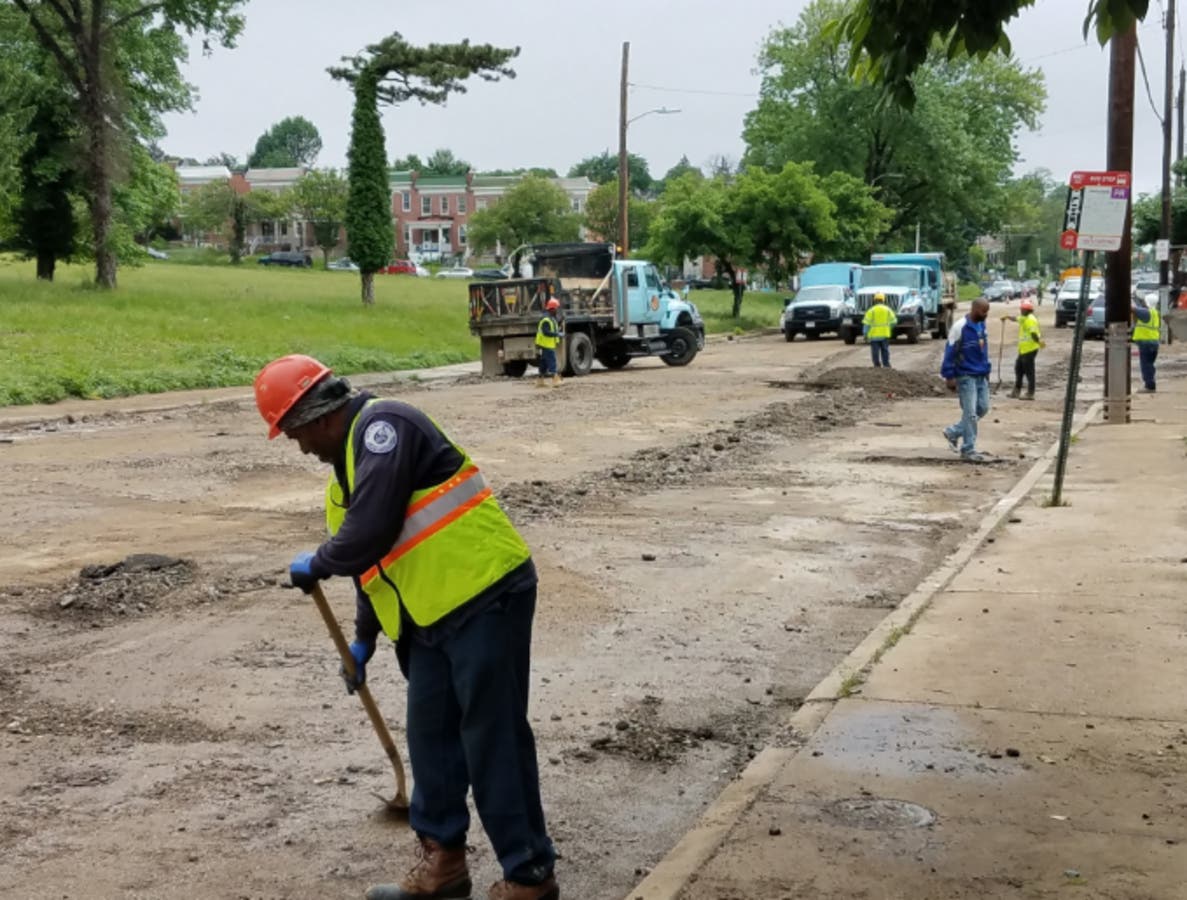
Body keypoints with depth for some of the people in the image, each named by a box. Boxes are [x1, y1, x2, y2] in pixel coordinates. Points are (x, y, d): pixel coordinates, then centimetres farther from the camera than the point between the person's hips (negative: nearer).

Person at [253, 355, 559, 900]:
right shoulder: (349, 462, 18)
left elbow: (372, 531, -23)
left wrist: (317, 565, -4)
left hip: (486, 596, -10)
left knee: (494, 740, -3)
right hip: (434, 616, 10)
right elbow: (374, 555, 28)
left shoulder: (383, 425, -14)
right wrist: (364, 639, 33)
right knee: (430, 736, 15)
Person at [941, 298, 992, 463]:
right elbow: (950, 352, -13)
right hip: (966, 376, -8)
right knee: (970, 413, -5)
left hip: (981, 376, 8)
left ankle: (953, 432, 25)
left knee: (983, 408, 9)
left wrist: (987, 369, 18)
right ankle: (968, 450, 3)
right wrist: (949, 376, -14)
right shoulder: (960, 327, -15)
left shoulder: (981, 325, 8)